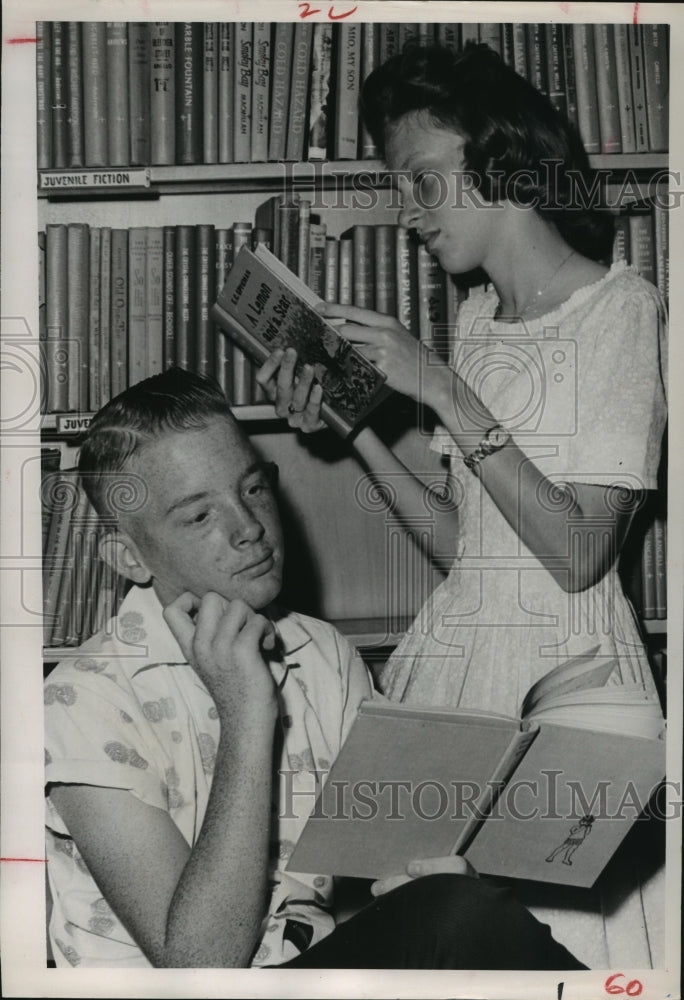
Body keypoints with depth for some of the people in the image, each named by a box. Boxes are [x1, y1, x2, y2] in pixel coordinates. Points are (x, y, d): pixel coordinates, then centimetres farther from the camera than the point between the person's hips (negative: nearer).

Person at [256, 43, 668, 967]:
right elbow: (462, 541, 10)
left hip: (564, 657, -6)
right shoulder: (475, 316, 12)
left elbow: (577, 555, -17)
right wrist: (351, 427, 1)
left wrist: (446, 393, -18)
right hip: (453, 643, 6)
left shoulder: (621, 307, -8)